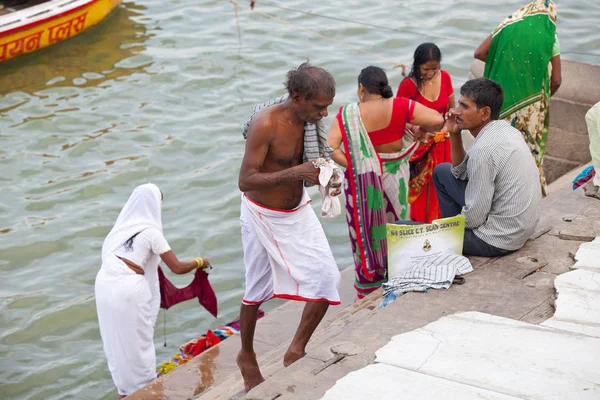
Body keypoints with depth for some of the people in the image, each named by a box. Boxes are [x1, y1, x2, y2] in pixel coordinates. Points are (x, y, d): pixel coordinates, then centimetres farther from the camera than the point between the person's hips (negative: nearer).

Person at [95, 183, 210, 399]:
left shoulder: (123, 225, 14)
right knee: (136, 340, 11)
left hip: (104, 283, 6)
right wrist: (198, 262, 18)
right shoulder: (151, 231, -2)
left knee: (115, 339, 18)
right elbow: (177, 268, -2)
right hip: (128, 288, -6)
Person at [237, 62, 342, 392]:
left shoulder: (311, 121, -6)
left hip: (298, 211, 6)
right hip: (264, 216, -6)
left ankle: (296, 352, 12)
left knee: (326, 278, -3)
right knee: (258, 290, 9)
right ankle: (247, 355, 33)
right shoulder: (266, 124, -26)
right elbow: (245, 181, -28)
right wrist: (296, 172, -37)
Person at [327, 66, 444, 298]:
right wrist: (423, 131, 4)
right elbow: (437, 120, -16)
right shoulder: (400, 107, -11)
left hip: (362, 181, -1)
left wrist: (351, 165, -12)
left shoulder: (349, 114, -12)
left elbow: (330, 147, -22)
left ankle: (367, 291, 22)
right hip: (394, 177, 1)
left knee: (365, 233, 13)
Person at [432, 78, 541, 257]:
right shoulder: (504, 128, 2)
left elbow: (474, 217, -22)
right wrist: (454, 134, 0)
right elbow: (461, 172, 15)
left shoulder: (484, 149, -27)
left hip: (499, 239, -10)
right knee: (442, 172, 22)